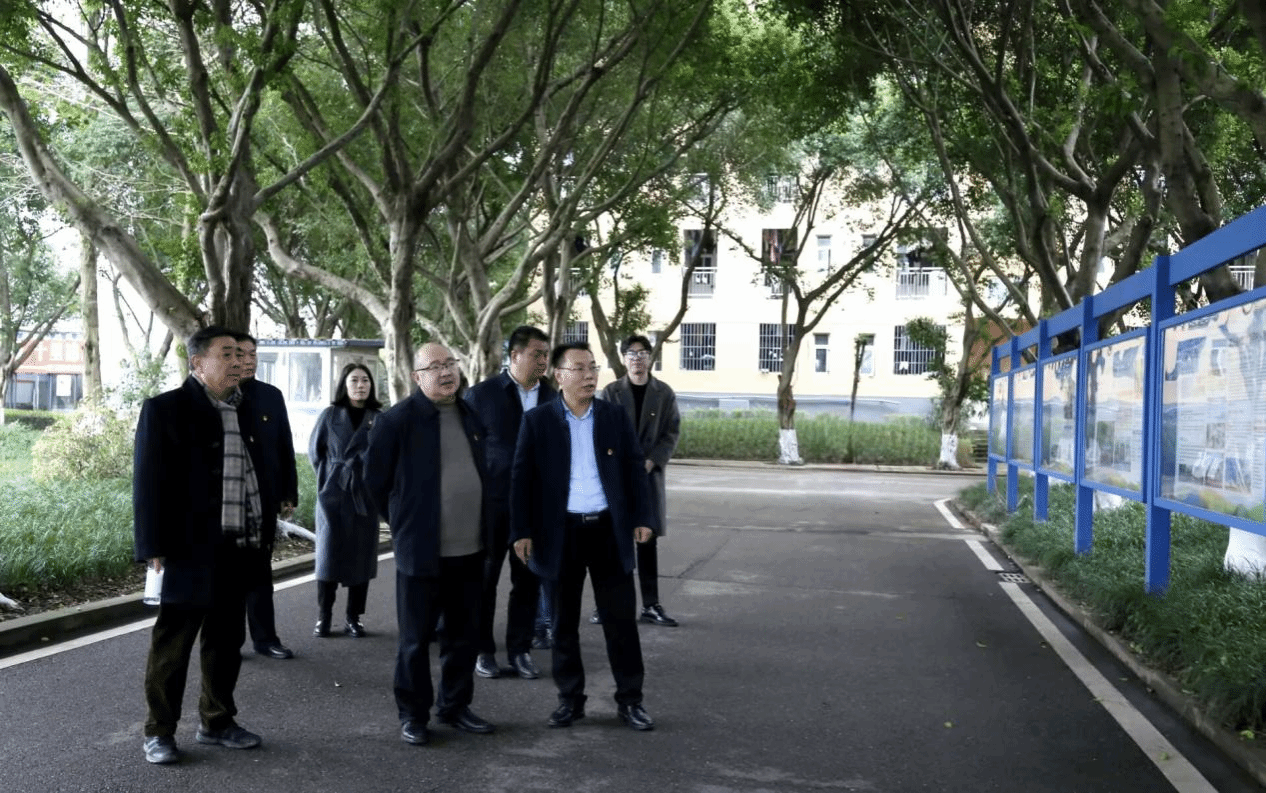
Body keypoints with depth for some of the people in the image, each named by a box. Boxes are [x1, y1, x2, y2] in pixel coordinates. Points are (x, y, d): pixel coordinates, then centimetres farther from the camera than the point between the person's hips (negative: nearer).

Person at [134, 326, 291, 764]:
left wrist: (266, 530, 10)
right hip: (190, 550, -6)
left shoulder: (251, 411, 12)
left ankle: (216, 722, 29)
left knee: (226, 641, 15)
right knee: (173, 643, 4)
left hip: (241, 551, 6)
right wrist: (154, 548, -14)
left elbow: (271, 469, 17)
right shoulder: (165, 410, -7)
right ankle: (159, 731, 17)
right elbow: (149, 482, -10)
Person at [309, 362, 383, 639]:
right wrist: (328, 477, 5)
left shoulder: (379, 418, 2)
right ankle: (323, 617, 7)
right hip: (332, 494, -1)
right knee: (328, 554, -1)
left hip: (365, 496, 1)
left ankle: (353, 618, 10)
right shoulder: (330, 415, 1)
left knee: (361, 557, 2)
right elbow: (314, 451, 9)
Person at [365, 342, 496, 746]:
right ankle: (413, 714, 17)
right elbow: (375, 479, -2)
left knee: (464, 635, 13)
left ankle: (455, 706, 27)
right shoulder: (397, 419, -10)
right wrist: (403, 523, 4)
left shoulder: (472, 416, 9)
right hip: (421, 549, -5)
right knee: (416, 638, 5)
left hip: (470, 549, 5)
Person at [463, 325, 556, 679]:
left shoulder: (552, 398, 5)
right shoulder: (482, 394, -4)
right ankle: (483, 650, 19)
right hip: (492, 504, -3)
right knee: (484, 579, 7)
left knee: (528, 581, 8)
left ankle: (520, 650, 19)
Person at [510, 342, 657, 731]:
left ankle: (630, 699, 15)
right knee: (564, 620, 9)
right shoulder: (537, 420, -1)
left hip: (610, 528, 1)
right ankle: (570, 698, 20)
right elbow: (521, 477, -1)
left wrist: (641, 518, 2)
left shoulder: (615, 416, 4)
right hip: (562, 531, -1)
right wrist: (521, 531, -5)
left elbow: (634, 467, 8)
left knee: (621, 617, 4)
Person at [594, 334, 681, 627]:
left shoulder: (664, 393, 3)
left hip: (649, 473, 1)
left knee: (647, 540, 4)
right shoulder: (610, 392, 1)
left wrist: (650, 462, -10)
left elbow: (671, 433, 2)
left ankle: (650, 605, 9)